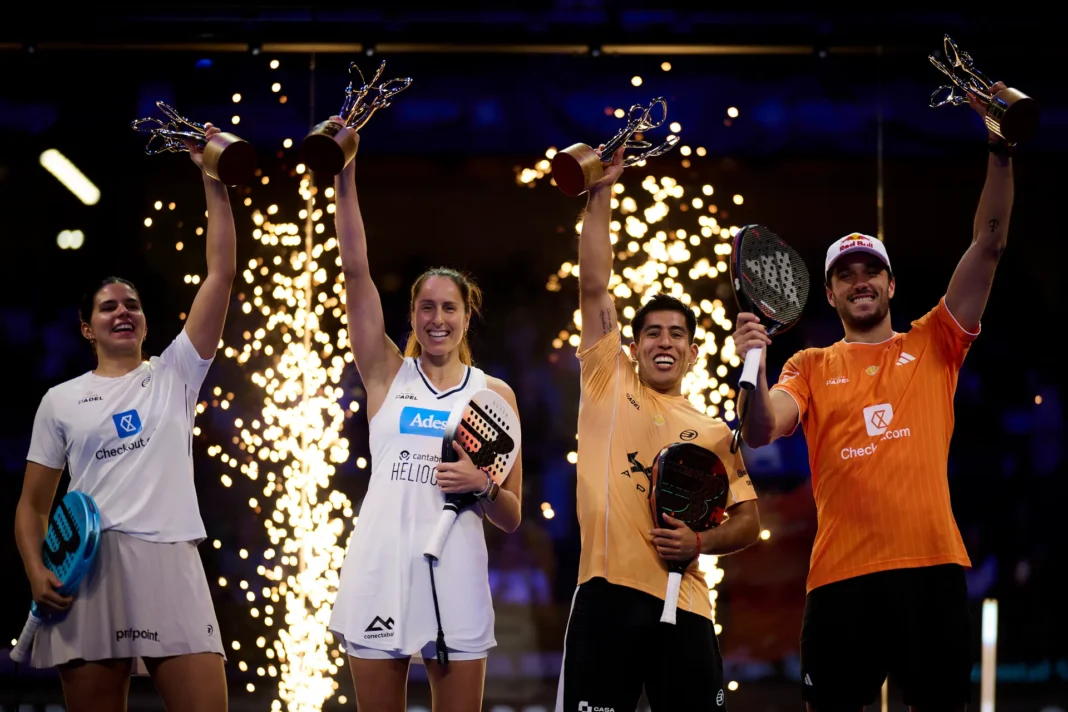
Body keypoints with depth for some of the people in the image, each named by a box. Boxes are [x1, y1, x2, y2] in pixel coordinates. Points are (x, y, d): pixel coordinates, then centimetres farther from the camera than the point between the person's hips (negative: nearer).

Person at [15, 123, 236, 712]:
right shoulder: (61, 401, 14)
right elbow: (33, 504, 13)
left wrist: (213, 181, 2)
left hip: (170, 565, 0)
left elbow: (222, 273, 6)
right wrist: (36, 571, -5)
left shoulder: (174, 375, 13)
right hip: (87, 571, 0)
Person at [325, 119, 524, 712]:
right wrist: (344, 176, -10)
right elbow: (355, 269, -3)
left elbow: (512, 517, 9)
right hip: (379, 573, 0)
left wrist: (481, 487, -13)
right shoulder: (387, 375, 7)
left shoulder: (494, 393, 8)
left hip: (454, 577, 0)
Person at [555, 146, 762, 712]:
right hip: (608, 595, -1)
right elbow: (594, 288, 5)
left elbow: (748, 520, 14)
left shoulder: (713, 432, 15)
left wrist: (701, 542, -7)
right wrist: (601, 193, 1)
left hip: (682, 605, 2)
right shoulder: (610, 384, 12)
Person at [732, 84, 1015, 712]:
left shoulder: (933, 345, 14)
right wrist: (753, 365, -19)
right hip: (842, 576, 0)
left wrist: (1001, 149, -1)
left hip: (932, 569, 0)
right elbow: (760, 433, 0)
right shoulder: (812, 367, 16)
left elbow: (988, 245, 7)